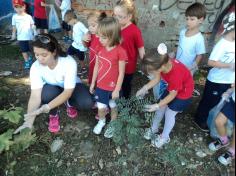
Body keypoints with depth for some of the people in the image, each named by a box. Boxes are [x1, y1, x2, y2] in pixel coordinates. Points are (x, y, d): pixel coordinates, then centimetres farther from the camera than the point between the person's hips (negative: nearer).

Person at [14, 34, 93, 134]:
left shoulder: (69, 62, -35)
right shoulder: (35, 67, -26)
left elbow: (68, 92, -35)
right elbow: (35, 95, -30)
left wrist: (46, 107, -47)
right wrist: (29, 121, -42)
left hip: (71, 86, -1)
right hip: (53, 88, 2)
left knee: (87, 103, -29)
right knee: (48, 93, -35)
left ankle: (70, 103, 7)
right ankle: (53, 115, -2)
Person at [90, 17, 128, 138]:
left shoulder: (120, 52, -21)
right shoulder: (100, 49, -4)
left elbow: (121, 73, -15)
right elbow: (97, 67, 5)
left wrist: (117, 89, -11)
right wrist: (93, 83, 10)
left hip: (113, 87, -4)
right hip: (100, 86, 4)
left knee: (113, 107, 18)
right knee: (101, 108, 16)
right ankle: (101, 121, 47)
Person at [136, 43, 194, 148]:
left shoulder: (175, 75, -42)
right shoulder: (164, 64, -26)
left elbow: (173, 94, -26)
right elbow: (157, 79, -9)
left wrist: (157, 106, -23)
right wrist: (144, 88, -20)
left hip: (184, 91, -6)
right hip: (173, 87, 6)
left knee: (169, 113, 2)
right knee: (161, 107, 11)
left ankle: (164, 137, 27)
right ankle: (154, 129, 35)